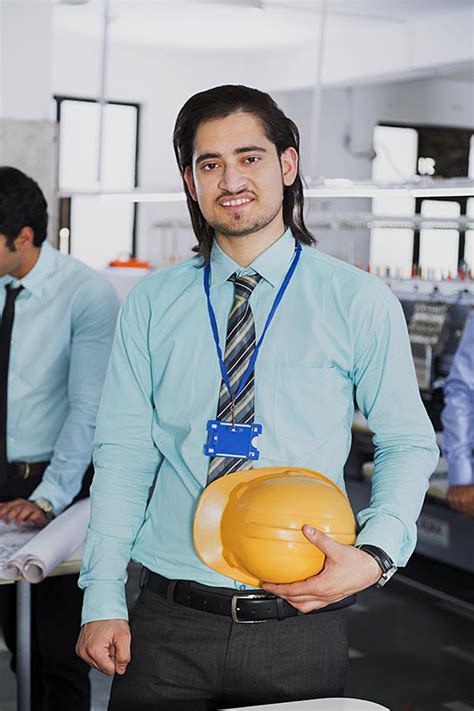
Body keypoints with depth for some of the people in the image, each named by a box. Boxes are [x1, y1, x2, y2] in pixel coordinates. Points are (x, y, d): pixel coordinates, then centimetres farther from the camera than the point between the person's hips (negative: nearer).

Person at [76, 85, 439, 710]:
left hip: (301, 622, -1)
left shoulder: (360, 301, -2)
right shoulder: (151, 305, 3)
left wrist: (376, 555, -14)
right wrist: (103, 600, -3)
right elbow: (124, 454, 2)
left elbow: (408, 443, 2)